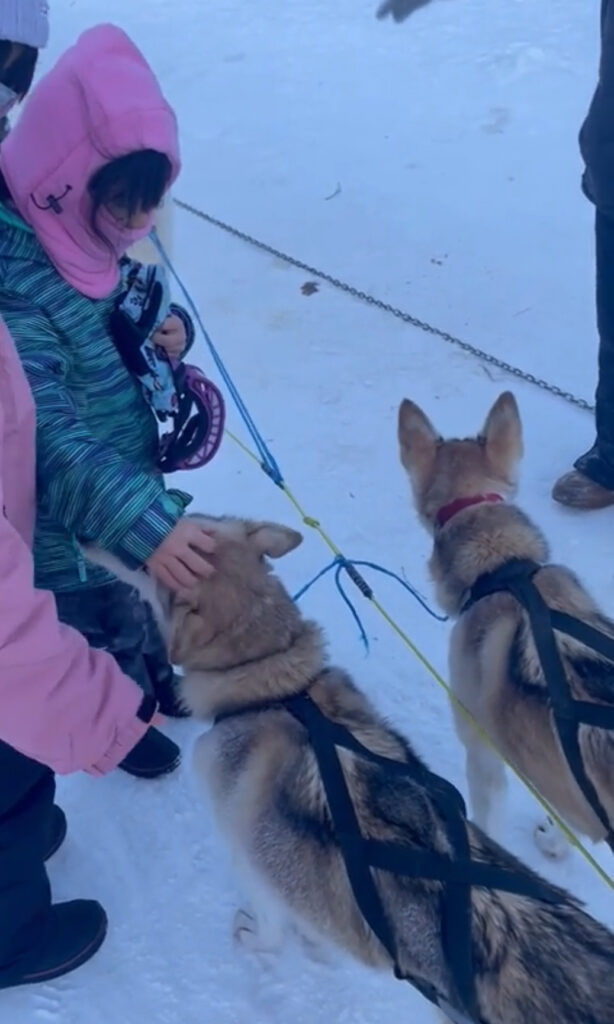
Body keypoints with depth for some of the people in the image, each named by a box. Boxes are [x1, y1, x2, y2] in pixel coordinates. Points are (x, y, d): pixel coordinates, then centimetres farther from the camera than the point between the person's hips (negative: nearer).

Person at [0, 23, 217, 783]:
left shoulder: (82, 240, -8)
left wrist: (167, 332, -13)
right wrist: (141, 522, -50)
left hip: (127, 475, 8)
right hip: (67, 527, -7)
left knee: (145, 602, 30)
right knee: (102, 631, 19)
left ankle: (158, 682, 58)